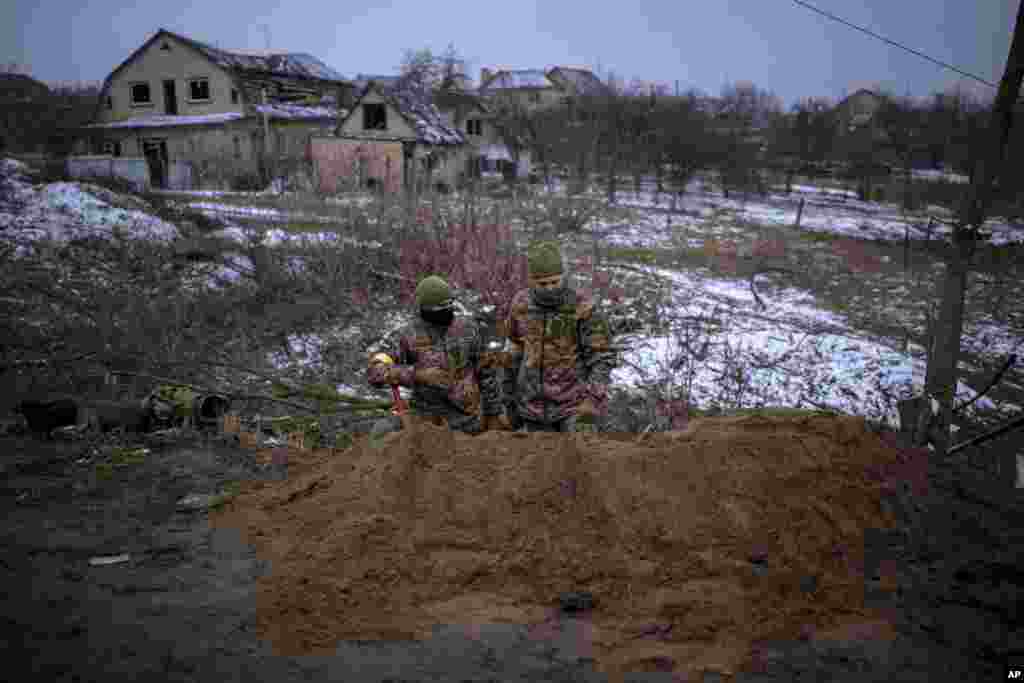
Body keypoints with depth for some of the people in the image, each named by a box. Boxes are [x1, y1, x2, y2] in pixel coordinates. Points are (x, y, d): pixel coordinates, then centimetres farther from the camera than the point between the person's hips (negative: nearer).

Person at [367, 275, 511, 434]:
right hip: (426, 415, 0)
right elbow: (375, 372, -20)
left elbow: (486, 372, 3)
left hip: (465, 416, 0)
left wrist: (495, 412, 4)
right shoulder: (408, 335, -10)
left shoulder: (467, 328, -6)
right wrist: (417, 374, -31)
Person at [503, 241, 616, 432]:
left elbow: (603, 357, -14)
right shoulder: (521, 304, -2)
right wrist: (510, 397, 13)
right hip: (534, 406, 4)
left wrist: (592, 399, -27)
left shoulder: (581, 308, -15)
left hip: (574, 405, -4)